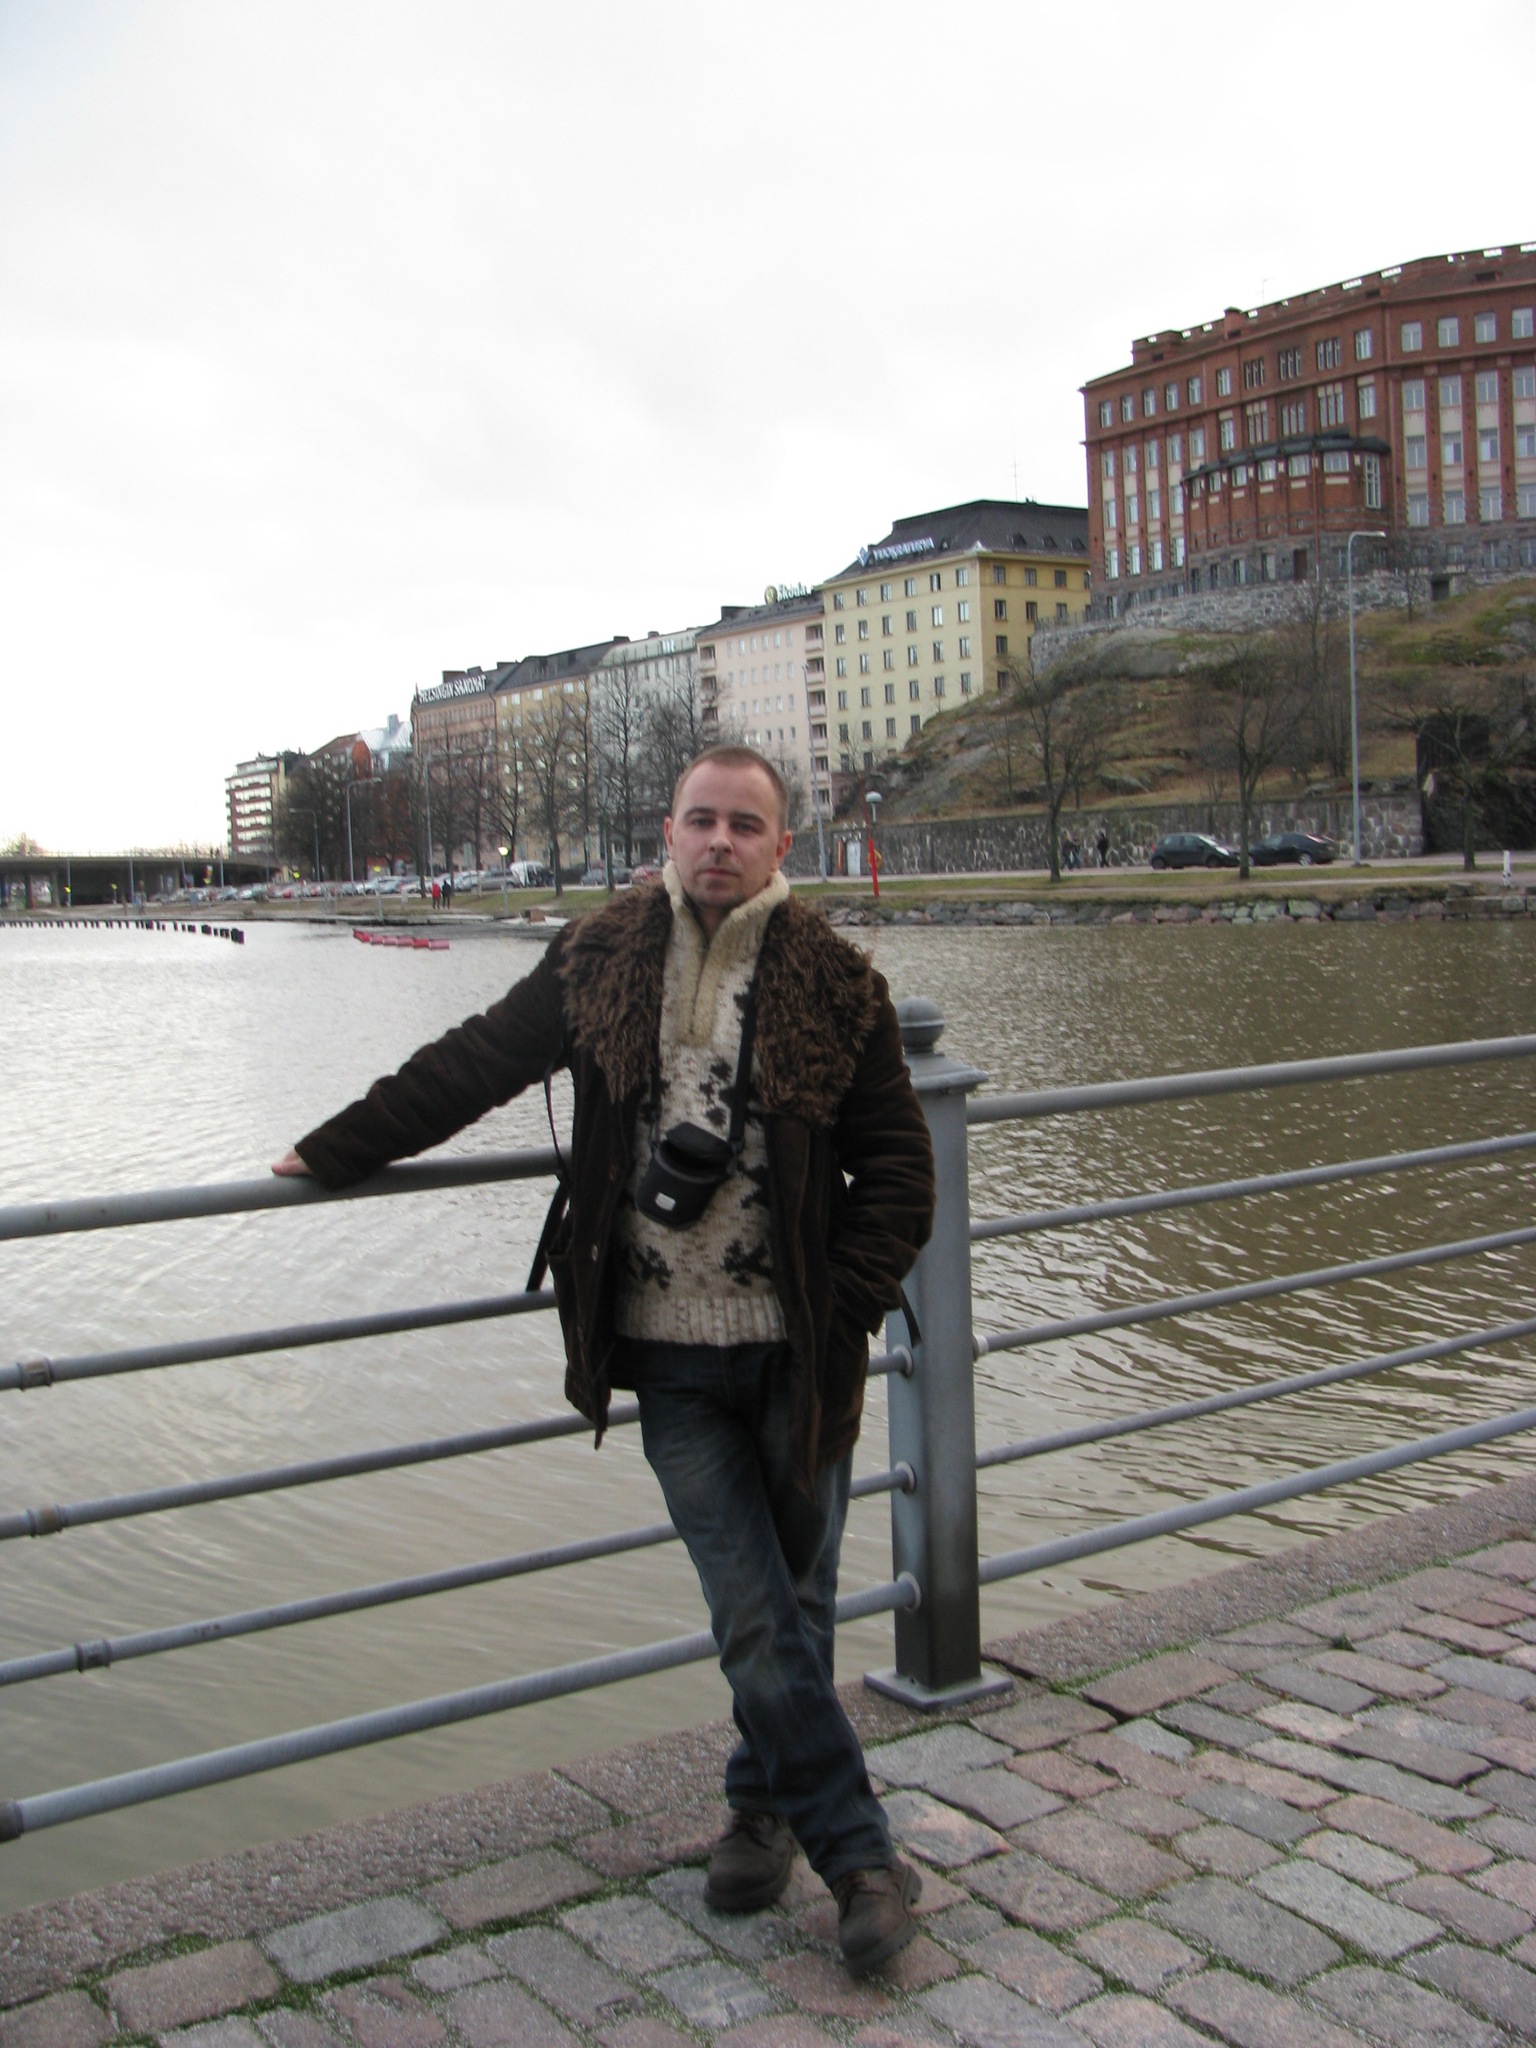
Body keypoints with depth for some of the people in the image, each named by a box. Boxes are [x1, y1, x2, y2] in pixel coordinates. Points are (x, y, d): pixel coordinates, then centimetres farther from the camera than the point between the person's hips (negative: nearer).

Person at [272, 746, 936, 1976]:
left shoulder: (834, 984, -2)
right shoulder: (600, 964, 2)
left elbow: (899, 1173, 2)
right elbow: (470, 1067, 12)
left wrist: (841, 1311, -6)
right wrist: (334, 1155, 16)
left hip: (796, 1354, 0)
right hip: (671, 1352, 1)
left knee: (794, 1605, 12)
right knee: (754, 1613, -1)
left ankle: (767, 1803, 37)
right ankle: (861, 1854, 15)